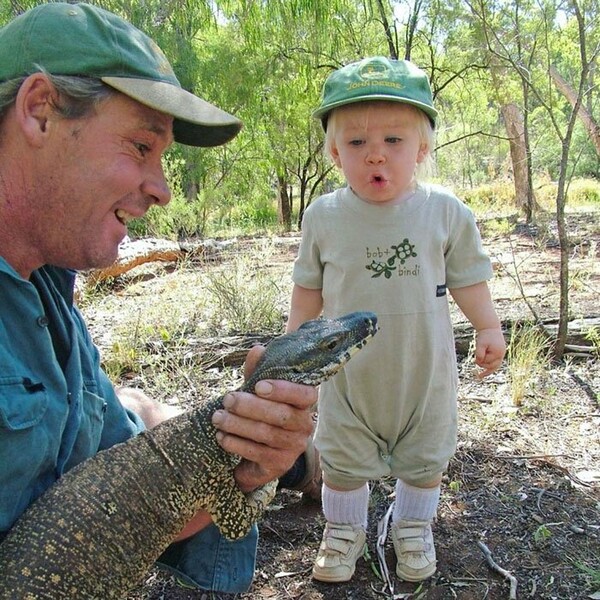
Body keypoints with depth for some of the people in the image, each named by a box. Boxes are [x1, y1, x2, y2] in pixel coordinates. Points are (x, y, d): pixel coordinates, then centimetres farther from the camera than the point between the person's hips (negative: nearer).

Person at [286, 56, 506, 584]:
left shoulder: (446, 212, -10)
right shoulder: (323, 217, -8)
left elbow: (467, 278, 2)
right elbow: (309, 287, 3)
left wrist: (489, 328, -1)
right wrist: (295, 338, 5)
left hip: (425, 368, 1)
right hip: (349, 369, 0)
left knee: (425, 457, 18)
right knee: (343, 458, 14)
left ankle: (413, 526, 43)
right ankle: (344, 529, 38)